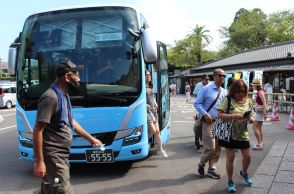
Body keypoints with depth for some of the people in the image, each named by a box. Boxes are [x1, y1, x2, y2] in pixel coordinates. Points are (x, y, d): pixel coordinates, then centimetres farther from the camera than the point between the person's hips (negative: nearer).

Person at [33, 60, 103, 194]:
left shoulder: (64, 96, 12)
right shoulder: (51, 97, -18)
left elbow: (71, 122, 22)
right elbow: (37, 131, -20)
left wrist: (91, 138, 25)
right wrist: (39, 161, -20)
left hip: (61, 155, 9)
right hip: (53, 156, -9)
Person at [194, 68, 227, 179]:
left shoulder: (224, 92, 11)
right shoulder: (206, 89, -6)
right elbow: (197, 103, -7)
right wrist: (205, 114, -18)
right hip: (209, 122, -6)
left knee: (217, 148, 10)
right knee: (210, 147, -8)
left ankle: (212, 169, 25)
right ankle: (201, 164, 19)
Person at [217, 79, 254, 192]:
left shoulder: (248, 101, 3)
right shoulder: (228, 100, -11)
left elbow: (251, 118, 9)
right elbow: (219, 115, -17)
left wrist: (251, 119, -16)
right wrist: (234, 116, -28)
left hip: (243, 134, 4)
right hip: (229, 133, -4)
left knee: (247, 157, 11)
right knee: (230, 158, 3)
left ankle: (244, 173, 43)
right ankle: (230, 181, 22)